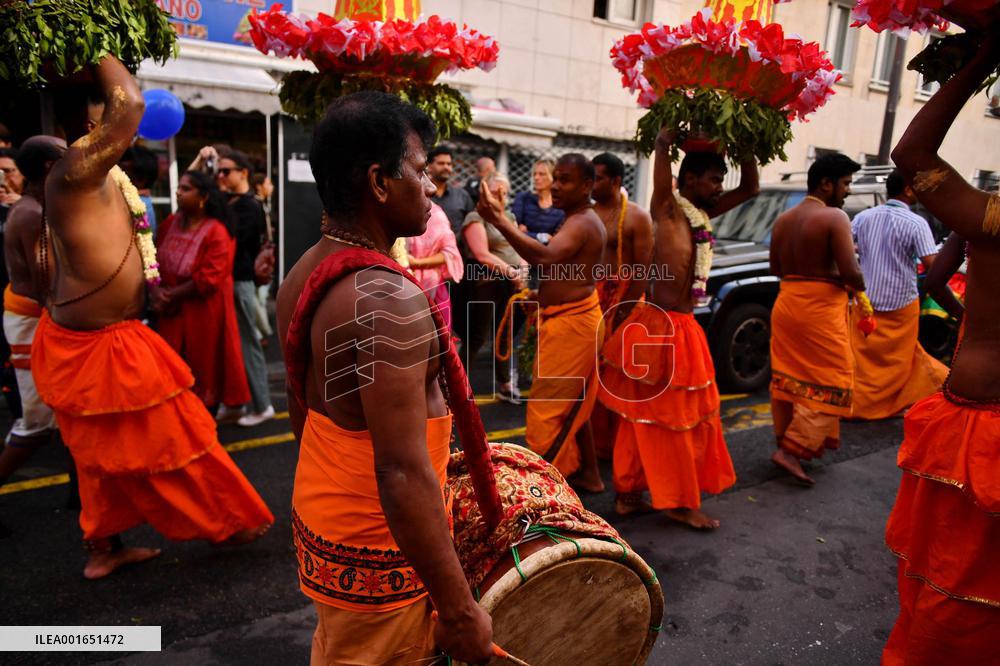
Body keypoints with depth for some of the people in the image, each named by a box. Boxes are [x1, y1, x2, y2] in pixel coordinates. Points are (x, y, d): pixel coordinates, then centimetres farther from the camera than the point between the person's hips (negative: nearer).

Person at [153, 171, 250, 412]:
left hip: (203, 312, -5)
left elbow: (208, 279, -19)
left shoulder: (216, 232, -15)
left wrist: (172, 295, -13)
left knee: (205, 368, 9)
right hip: (172, 311, 6)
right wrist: (156, 291, -13)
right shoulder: (170, 223, 5)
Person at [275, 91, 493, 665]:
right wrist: (460, 612, -21)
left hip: (318, 525, 8)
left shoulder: (302, 277, 1)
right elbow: (404, 477, -29)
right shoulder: (391, 301, -27)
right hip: (375, 558, -8)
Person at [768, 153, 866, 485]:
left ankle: (785, 441, 26)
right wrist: (858, 286, 3)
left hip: (786, 304, 7)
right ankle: (791, 450, -1)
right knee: (829, 383, 3)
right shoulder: (835, 217, -13)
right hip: (820, 309, -7)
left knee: (788, 377, 15)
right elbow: (851, 274, -18)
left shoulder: (783, 219, 9)